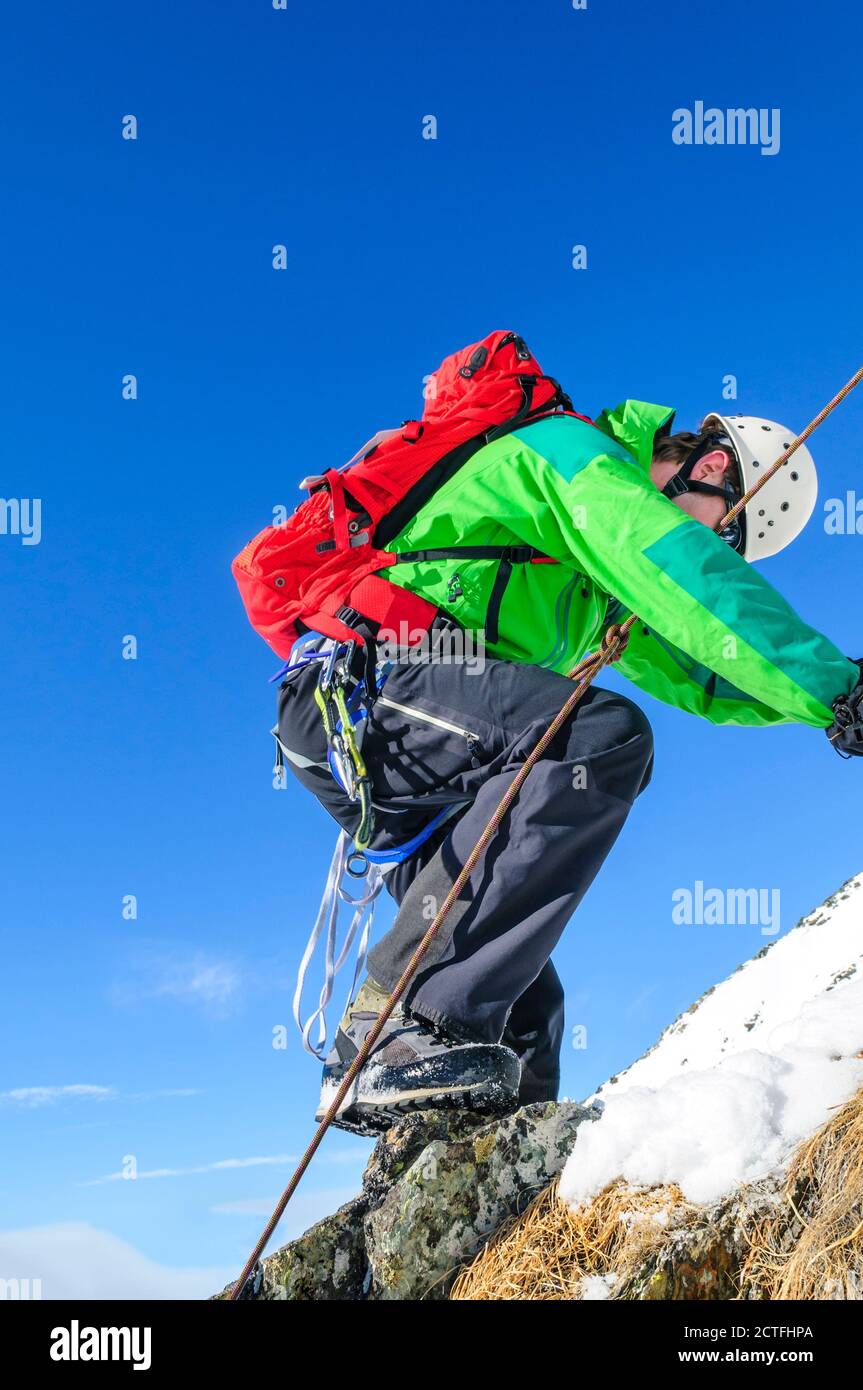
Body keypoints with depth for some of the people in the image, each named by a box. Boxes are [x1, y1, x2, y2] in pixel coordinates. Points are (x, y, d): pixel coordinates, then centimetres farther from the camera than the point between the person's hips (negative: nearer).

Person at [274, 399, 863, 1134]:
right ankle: (404, 1026, -32)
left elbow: (690, 673, 28)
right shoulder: (571, 449, -2)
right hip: (360, 679, -10)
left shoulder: (597, 573, 26)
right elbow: (688, 574, -19)